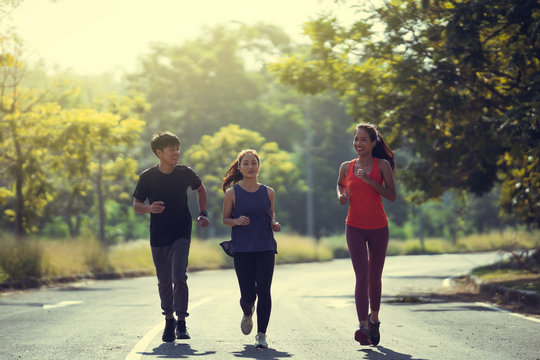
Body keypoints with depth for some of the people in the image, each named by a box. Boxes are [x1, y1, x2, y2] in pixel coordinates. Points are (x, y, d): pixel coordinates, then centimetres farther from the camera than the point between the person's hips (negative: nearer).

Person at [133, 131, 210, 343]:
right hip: (158, 237, 1)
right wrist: (150, 208, -20)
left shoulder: (185, 173, -3)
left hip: (181, 235, -1)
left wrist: (203, 213, 8)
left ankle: (181, 322, -12)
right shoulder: (148, 177, -5)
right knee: (164, 282, 9)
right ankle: (169, 319, 26)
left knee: (179, 277, -16)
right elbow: (136, 206, 1)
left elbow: (200, 189, 18)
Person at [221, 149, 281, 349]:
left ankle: (261, 334, 2)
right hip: (242, 249, -1)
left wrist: (275, 224, 0)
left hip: (265, 248, 1)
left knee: (263, 291, -8)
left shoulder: (268, 192, 6)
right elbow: (225, 218, 8)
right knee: (248, 294, -1)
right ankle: (247, 314, 36)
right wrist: (236, 221, -13)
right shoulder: (232, 193, 0)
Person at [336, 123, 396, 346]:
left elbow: (392, 196, -9)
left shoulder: (382, 165, -2)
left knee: (375, 277, 11)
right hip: (354, 227, 0)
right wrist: (341, 195, 4)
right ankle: (363, 327, -22)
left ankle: (374, 319, 35)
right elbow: (341, 184, 26)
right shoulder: (347, 167, 5)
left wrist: (370, 181, -19)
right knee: (362, 276, -14)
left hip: (378, 227, 0)